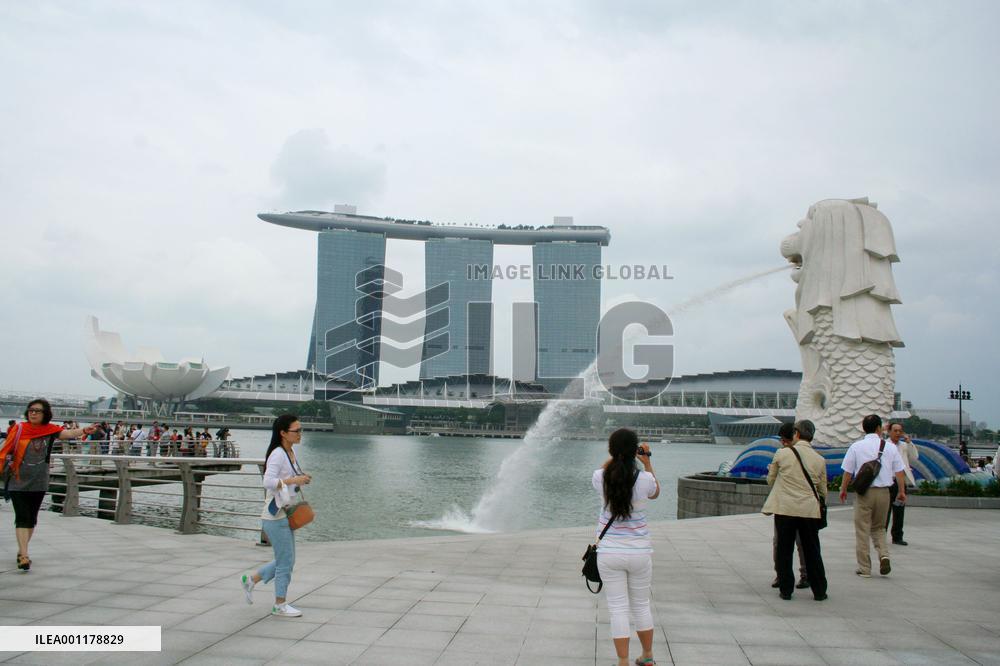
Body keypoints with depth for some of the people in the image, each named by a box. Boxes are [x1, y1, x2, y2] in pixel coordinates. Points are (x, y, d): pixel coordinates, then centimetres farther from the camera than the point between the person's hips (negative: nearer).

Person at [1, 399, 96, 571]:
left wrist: (84, 431, -39)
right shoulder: (18, 429, -6)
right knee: (22, 517, -10)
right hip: (17, 482, -3)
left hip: (38, 483, 3)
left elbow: (68, 433, -21)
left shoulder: (50, 429, -4)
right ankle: (24, 555, -13)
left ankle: (22, 552, 28)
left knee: (32, 518, 12)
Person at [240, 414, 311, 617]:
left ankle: (250, 580, 32)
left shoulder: (290, 454, 11)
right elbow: (268, 482, -27)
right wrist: (294, 480, -28)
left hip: (285, 515, 9)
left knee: (286, 560, 16)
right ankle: (280, 605, 13)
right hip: (275, 516, -9)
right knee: (286, 561, -1)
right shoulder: (277, 454, -17)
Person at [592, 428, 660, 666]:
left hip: (609, 553, -1)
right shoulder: (645, 479, -14)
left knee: (618, 609, 6)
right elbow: (655, 493, 11)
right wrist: (647, 463, 9)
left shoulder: (601, 478, -11)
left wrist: (615, 455, 11)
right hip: (639, 552, 1)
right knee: (641, 605, 19)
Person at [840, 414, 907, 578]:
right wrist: (902, 491, 15)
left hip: (864, 492, -2)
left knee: (863, 531, 6)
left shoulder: (856, 446, -4)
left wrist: (843, 489, 12)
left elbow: (848, 472, -1)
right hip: (883, 492, 2)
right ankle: (884, 555, -3)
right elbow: (899, 472, 4)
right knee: (879, 528, 20)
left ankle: (864, 569, 11)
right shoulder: (890, 447, 1)